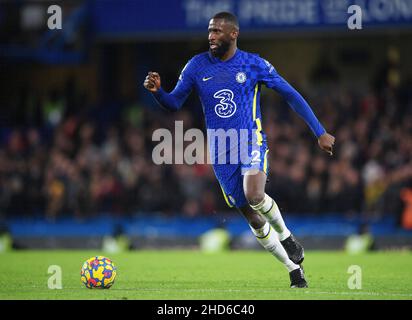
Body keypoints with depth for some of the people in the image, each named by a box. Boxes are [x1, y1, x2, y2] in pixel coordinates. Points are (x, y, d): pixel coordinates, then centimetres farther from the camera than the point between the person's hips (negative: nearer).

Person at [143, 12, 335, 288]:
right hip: (220, 152, 3)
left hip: (251, 141, -3)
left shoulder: (254, 64, -3)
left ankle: (286, 236, -3)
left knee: (254, 195, -32)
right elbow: (174, 103, 7)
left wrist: (320, 133, 1)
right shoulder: (197, 66, 2)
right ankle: (295, 270, 19)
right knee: (254, 219, 4)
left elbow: (292, 96, 2)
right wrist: (157, 91, -17)